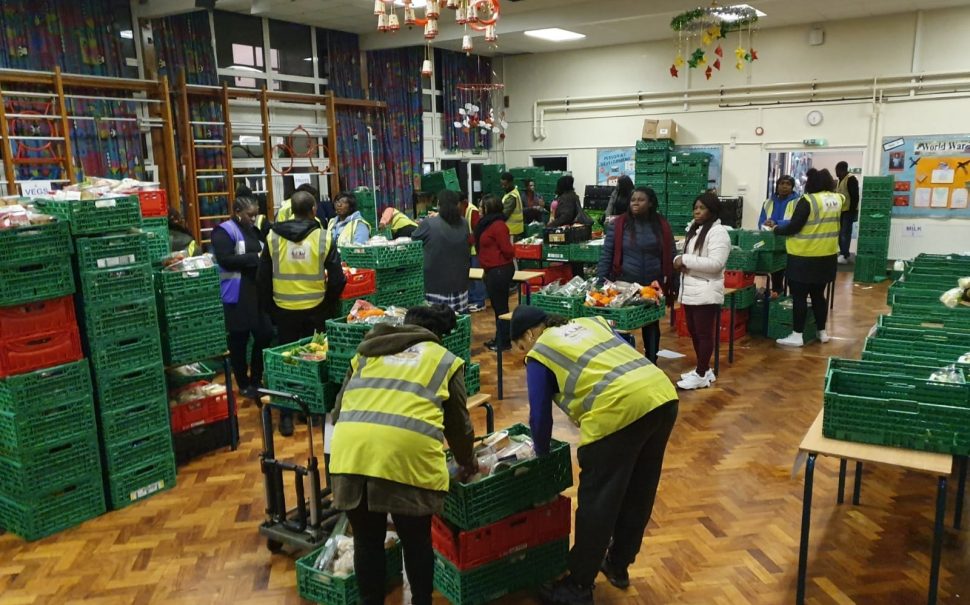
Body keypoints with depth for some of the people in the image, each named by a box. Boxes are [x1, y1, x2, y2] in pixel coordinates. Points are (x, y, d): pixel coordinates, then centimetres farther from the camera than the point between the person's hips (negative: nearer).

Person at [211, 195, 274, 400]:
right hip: (237, 295, -7)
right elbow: (225, 260, -19)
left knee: (265, 334, 6)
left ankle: (256, 380, 23)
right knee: (239, 340, 4)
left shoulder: (253, 230, 16)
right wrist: (255, 257, -20)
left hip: (257, 291, 7)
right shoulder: (224, 231, -8)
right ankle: (243, 385, 18)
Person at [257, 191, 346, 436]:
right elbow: (337, 278, -6)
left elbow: (263, 277, 2)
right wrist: (330, 304, 10)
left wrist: (268, 306, 15)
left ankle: (287, 417, 11)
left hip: (284, 311, 1)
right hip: (315, 310, -1)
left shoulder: (273, 237, -4)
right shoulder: (324, 238, -9)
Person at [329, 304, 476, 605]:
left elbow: (338, 410, 30)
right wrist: (466, 461, 43)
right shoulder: (445, 360, 21)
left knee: (367, 541, 19)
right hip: (408, 455, -2)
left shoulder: (367, 353, 28)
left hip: (351, 451, 2)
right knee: (416, 541, 18)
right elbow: (458, 423, 25)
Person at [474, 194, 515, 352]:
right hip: (493, 269, 10)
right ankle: (498, 339, 27)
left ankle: (504, 342, 7)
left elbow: (507, 249, -18)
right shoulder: (487, 223, 12)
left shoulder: (498, 225, -19)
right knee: (497, 305, 17)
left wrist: (510, 259, -3)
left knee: (501, 306, -2)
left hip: (500, 270, -10)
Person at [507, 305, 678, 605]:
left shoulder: (539, 353, 10)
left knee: (596, 502, 7)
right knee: (638, 492, 21)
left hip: (619, 410, -7)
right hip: (664, 396, 8)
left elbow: (540, 415, 11)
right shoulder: (591, 322, 27)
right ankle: (618, 566, 40)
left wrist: (541, 458, 28)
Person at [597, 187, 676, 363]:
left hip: (653, 286, 2)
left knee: (651, 325, 12)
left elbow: (670, 256, 7)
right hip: (624, 285, -2)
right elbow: (606, 255, -3)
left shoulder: (662, 226, 2)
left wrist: (673, 283, 4)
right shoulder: (618, 224, -3)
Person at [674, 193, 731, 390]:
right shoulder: (693, 230, 16)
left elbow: (716, 263, -22)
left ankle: (701, 375, 7)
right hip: (689, 290, 9)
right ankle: (703, 370, 27)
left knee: (704, 334, -1)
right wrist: (679, 261, -1)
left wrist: (686, 260, -20)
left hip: (706, 292, -9)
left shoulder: (718, 232, -13)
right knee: (694, 332, 15)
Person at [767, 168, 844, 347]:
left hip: (804, 257, -7)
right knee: (818, 294, 17)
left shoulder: (808, 201, -16)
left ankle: (797, 336, 1)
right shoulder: (837, 199, 4)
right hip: (827, 256, 7)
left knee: (799, 296, -1)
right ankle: (822, 332, 24)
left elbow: (793, 227, -17)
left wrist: (776, 228, -1)